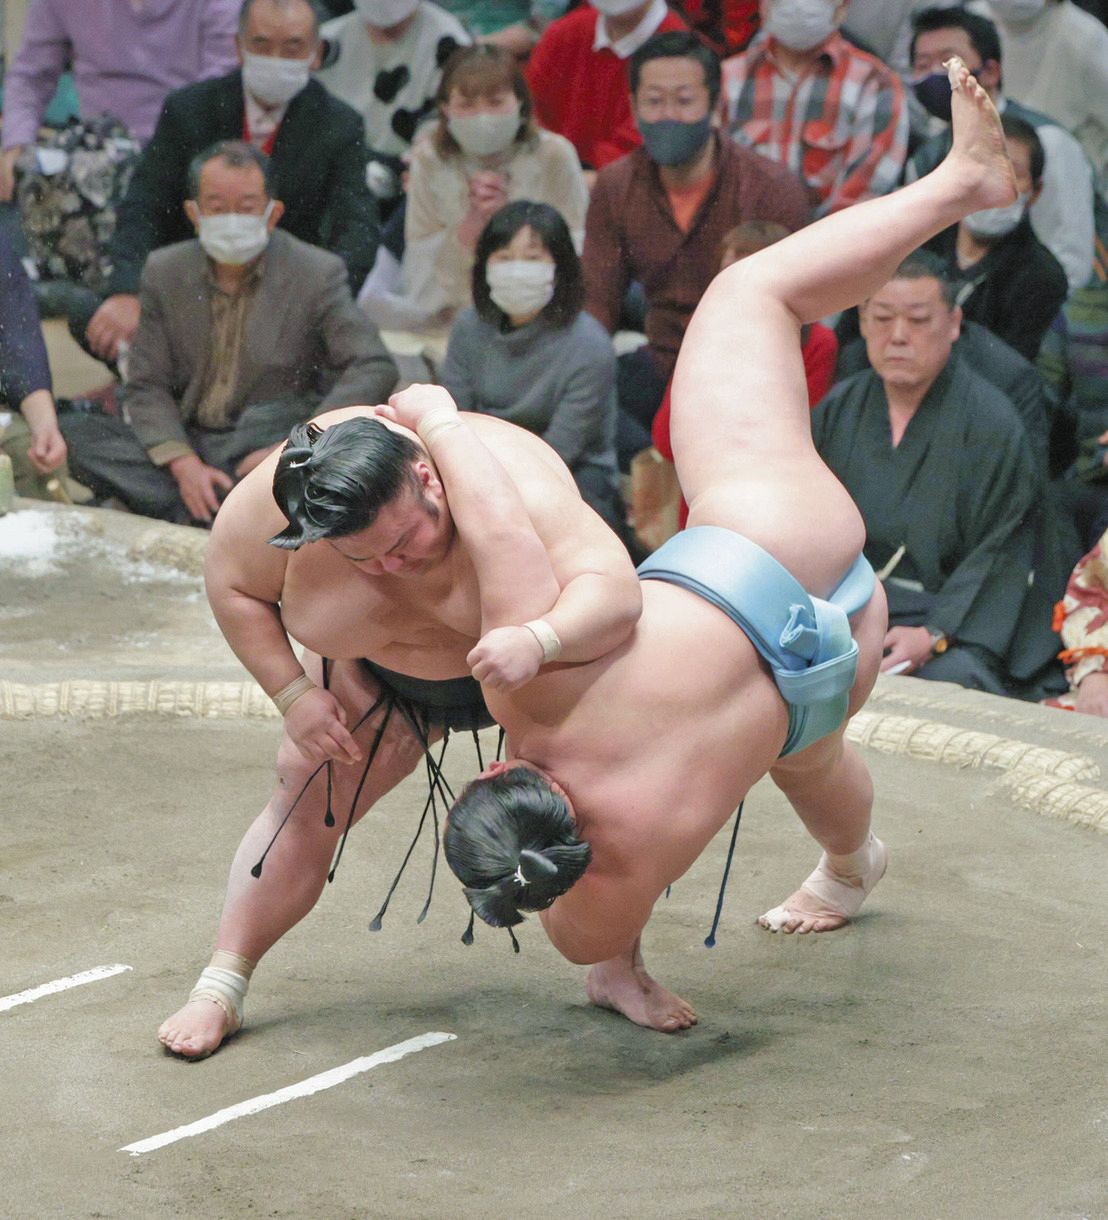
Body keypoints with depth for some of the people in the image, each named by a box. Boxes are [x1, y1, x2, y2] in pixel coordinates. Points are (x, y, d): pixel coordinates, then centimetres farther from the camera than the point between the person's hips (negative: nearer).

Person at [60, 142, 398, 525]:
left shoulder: (317, 274, -6)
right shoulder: (164, 272, 3)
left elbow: (375, 369, -15)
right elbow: (148, 386, 3)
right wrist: (183, 463, -17)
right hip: (186, 440, 4)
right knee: (74, 432, -19)